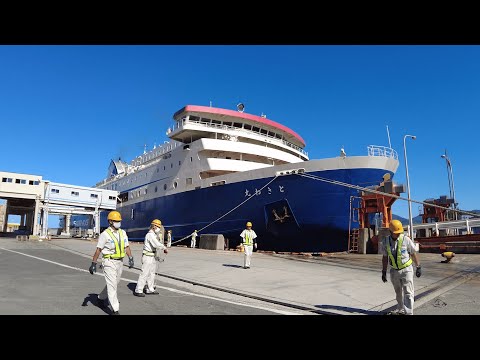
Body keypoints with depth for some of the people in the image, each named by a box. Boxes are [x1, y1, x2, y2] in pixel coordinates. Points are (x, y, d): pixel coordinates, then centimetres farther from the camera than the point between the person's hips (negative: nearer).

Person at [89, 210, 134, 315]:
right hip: (109, 262, -6)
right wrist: (93, 263, -9)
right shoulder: (105, 234, -11)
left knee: (114, 283, 19)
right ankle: (115, 310, -1)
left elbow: (126, 247, 10)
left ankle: (101, 298, 44)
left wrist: (130, 258, 0)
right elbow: (98, 249, -8)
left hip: (119, 262, 7)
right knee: (112, 285, -7)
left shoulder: (123, 233, 7)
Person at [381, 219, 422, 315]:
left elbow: (414, 254, -3)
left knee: (408, 293, -5)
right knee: (398, 292, 17)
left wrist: (418, 267, -3)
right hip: (394, 271, 4)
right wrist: (383, 272, 5)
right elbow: (385, 257, 4)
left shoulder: (406, 239, -14)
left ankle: (408, 313, -2)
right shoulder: (386, 241, -5)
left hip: (406, 270, -4)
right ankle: (400, 310, 33)